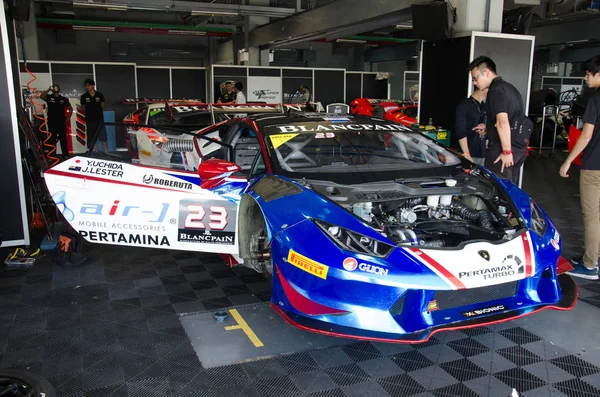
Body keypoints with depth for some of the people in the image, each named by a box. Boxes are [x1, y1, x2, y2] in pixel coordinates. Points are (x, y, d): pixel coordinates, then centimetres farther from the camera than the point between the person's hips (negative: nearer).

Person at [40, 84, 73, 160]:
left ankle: (65, 155, 11)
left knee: (63, 139, 4)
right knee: (52, 139, 5)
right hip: (52, 122, 0)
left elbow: (70, 108, 11)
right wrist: (49, 89, -15)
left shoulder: (63, 99, 6)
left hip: (61, 122, 0)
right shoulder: (49, 97, 3)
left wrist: (68, 117, 1)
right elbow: (41, 96, -17)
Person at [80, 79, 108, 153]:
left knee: (103, 138, -2)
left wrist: (98, 113, 12)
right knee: (92, 139, 5)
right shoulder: (84, 97, 1)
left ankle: (106, 153, 2)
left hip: (100, 119, -1)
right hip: (89, 120, 1)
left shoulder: (99, 95, 0)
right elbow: (83, 109, 10)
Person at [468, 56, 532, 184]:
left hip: (502, 146, -10)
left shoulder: (496, 91, -12)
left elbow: (503, 122, -23)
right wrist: (487, 128, 28)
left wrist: (506, 151, -24)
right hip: (519, 146, 10)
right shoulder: (509, 88, 18)